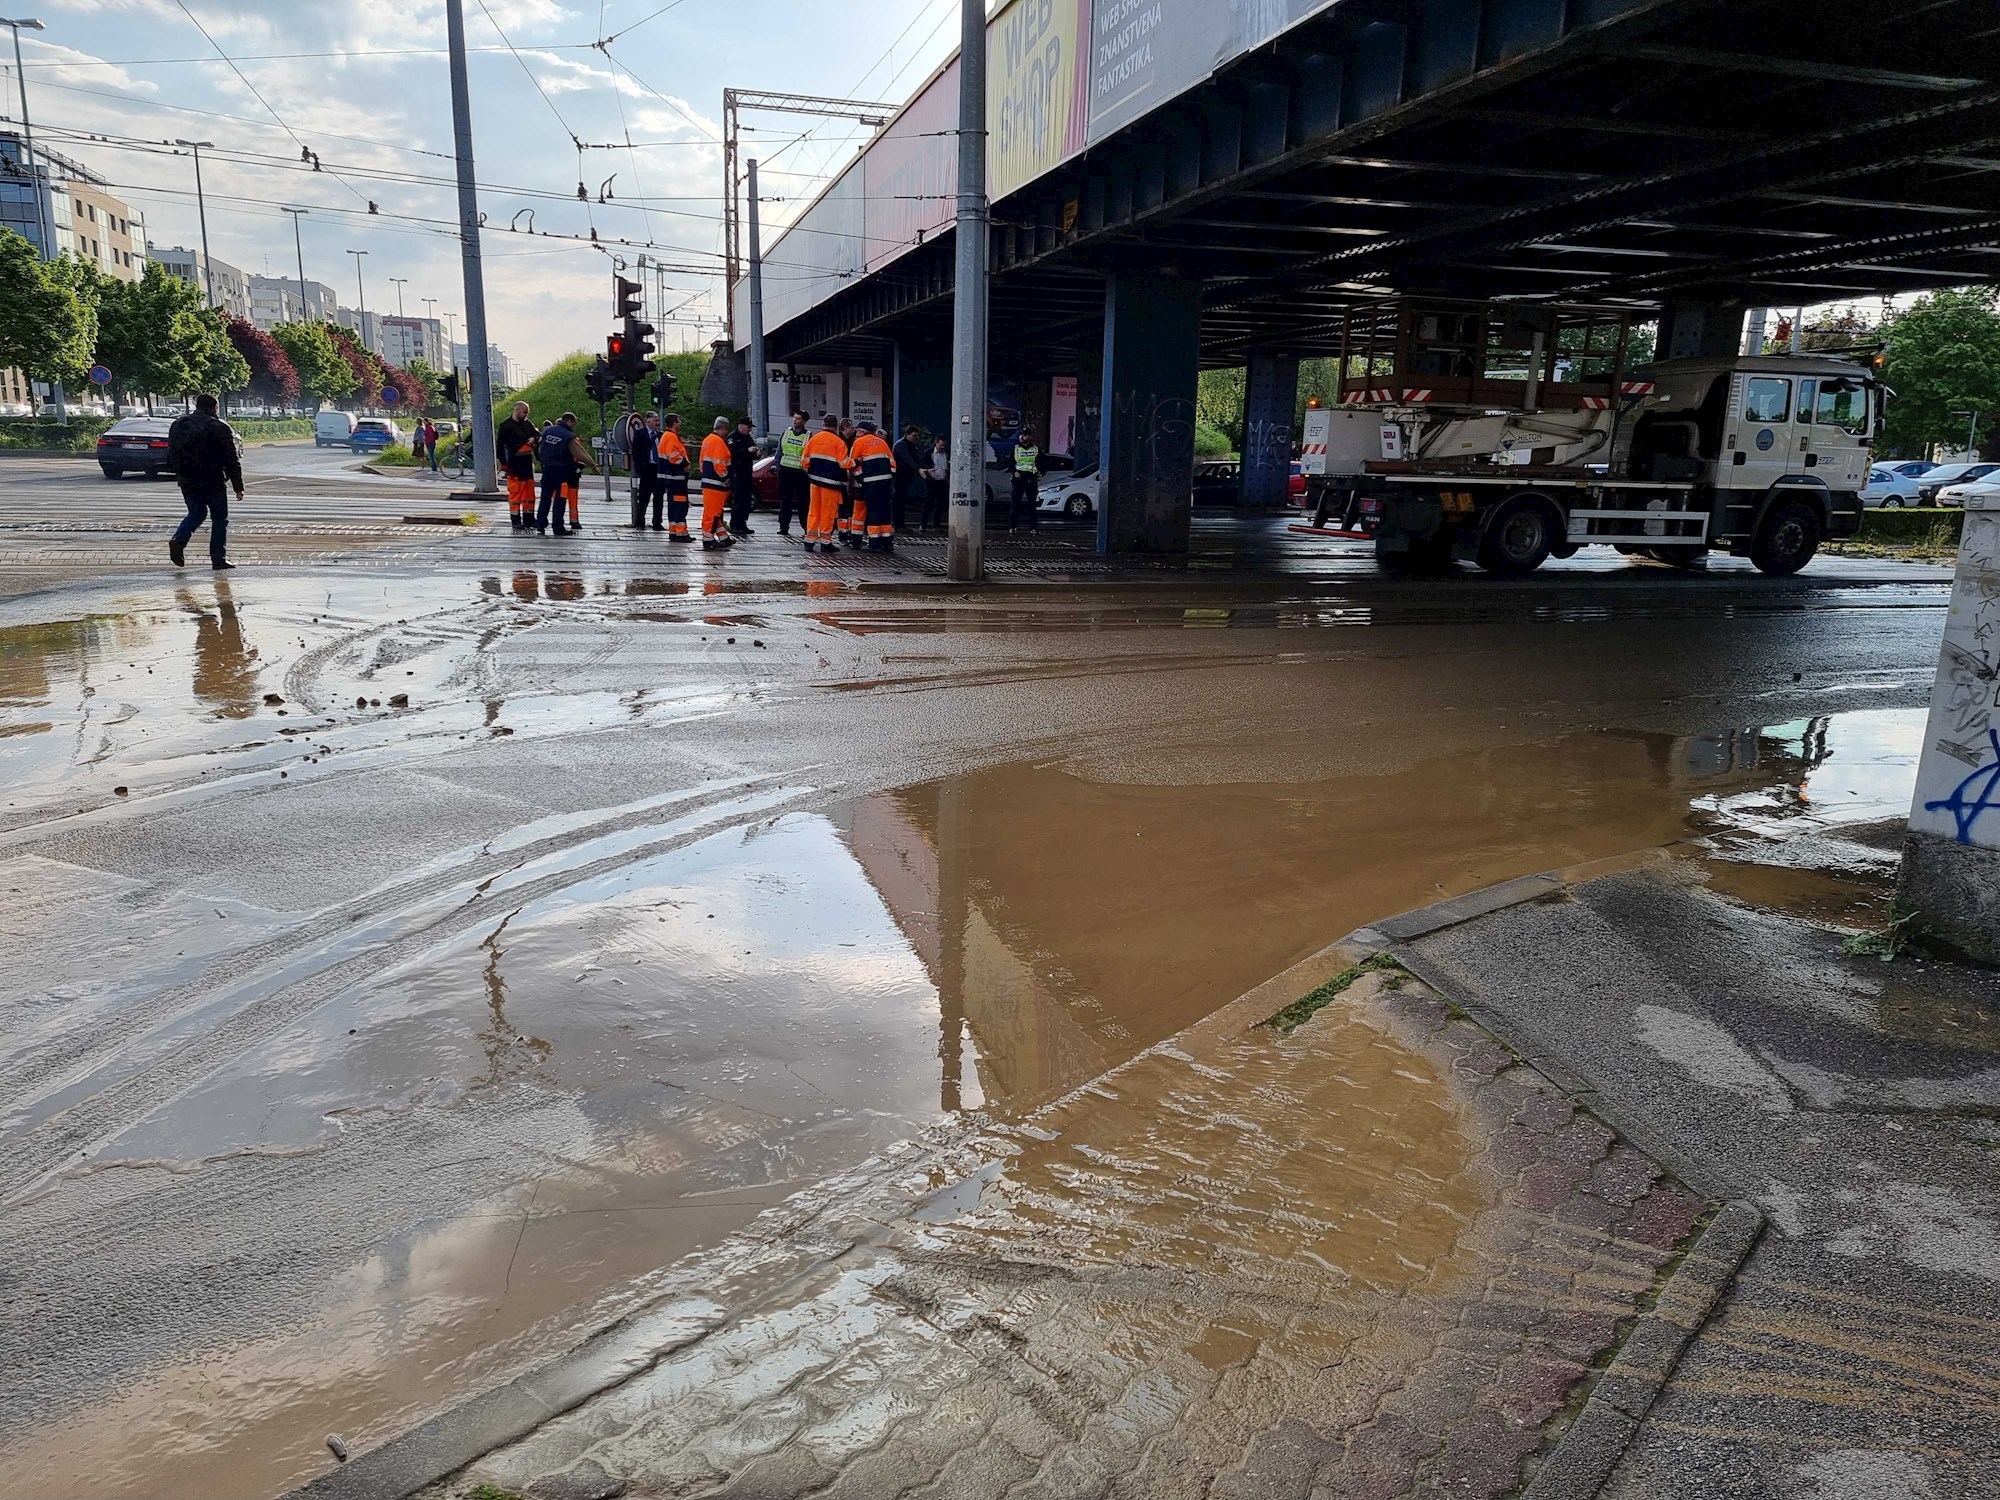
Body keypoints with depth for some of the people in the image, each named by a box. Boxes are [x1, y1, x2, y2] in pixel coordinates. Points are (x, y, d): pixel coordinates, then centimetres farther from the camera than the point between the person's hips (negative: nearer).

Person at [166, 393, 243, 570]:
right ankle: (219, 558, 2)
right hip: (213, 482, -5)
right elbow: (232, 460, -9)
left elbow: (171, 456, 15)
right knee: (220, 518, 5)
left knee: (196, 513, 20)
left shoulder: (177, 425, 10)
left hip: (187, 482, 5)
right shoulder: (219, 428, -8)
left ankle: (178, 541, -4)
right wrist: (238, 487, -5)